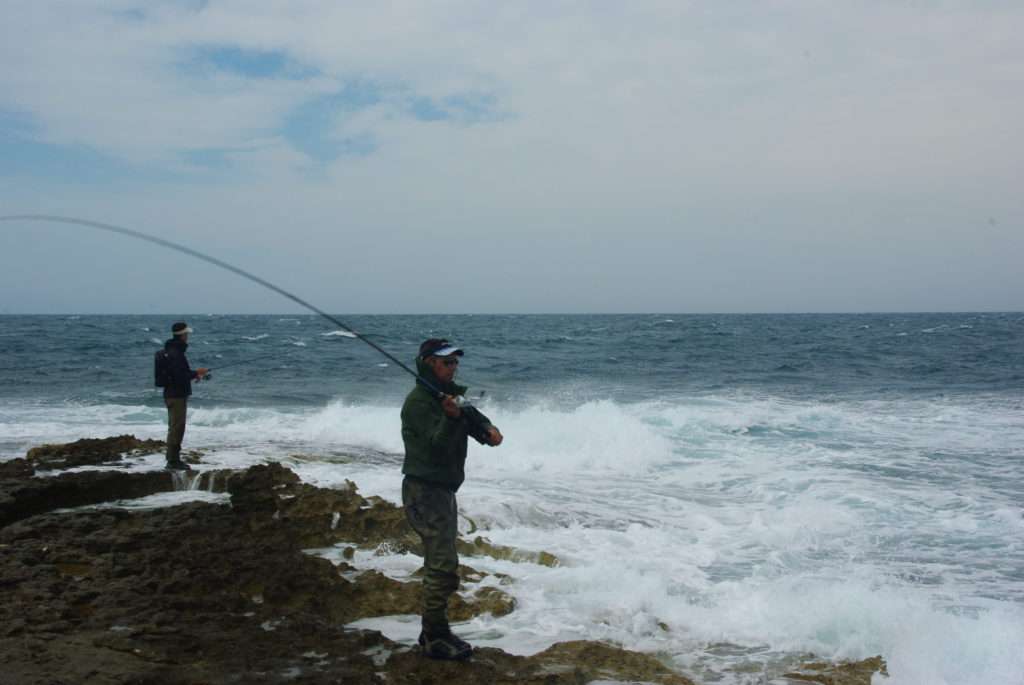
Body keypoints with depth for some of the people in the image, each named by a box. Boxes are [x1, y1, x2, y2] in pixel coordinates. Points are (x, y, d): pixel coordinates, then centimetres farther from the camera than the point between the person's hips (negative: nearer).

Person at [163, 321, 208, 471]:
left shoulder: (175, 351, 14)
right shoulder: (175, 353, -19)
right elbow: (180, 376, -25)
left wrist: (194, 374, 12)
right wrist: (196, 373, -13)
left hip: (177, 395, 11)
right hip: (176, 395, -11)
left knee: (176, 427, 16)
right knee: (176, 428, -6)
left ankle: (174, 459, 23)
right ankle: (172, 461, -2)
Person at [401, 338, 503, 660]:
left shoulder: (450, 395, 13)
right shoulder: (418, 401, -16)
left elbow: (473, 416, 8)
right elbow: (438, 447, -22)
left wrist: (488, 429, -14)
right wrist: (451, 417, -39)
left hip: (443, 490, 10)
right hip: (424, 491, -10)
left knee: (440, 564, 17)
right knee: (443, 565, -11)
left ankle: (434, 632, 28)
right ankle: (435, 639, -3)